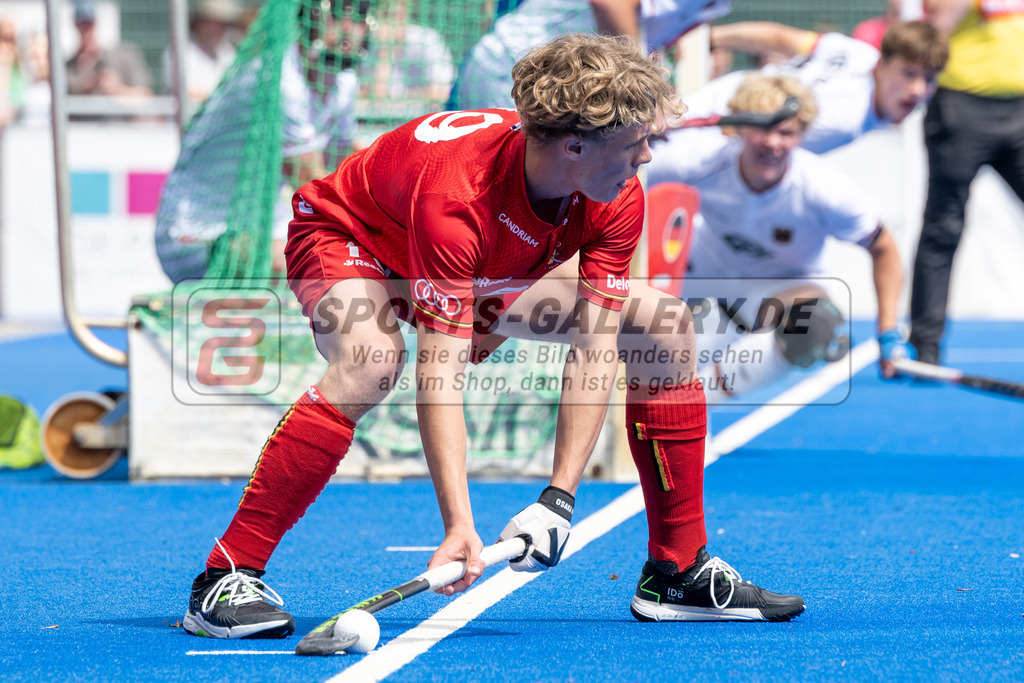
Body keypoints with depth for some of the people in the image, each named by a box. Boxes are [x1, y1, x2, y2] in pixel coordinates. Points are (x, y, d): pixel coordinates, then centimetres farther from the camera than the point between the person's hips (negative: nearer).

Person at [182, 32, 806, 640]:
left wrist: (560, 499, -36)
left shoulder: (619, 200, -24)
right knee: (373, 359, -41)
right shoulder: (454, 196, -42)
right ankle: (227, 580, -35)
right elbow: (440, 373, -45)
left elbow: (591, 351, -26)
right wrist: (460, 527, -53)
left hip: (491, 277, 6)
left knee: (666, 328, -6)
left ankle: (679, 570, 3)